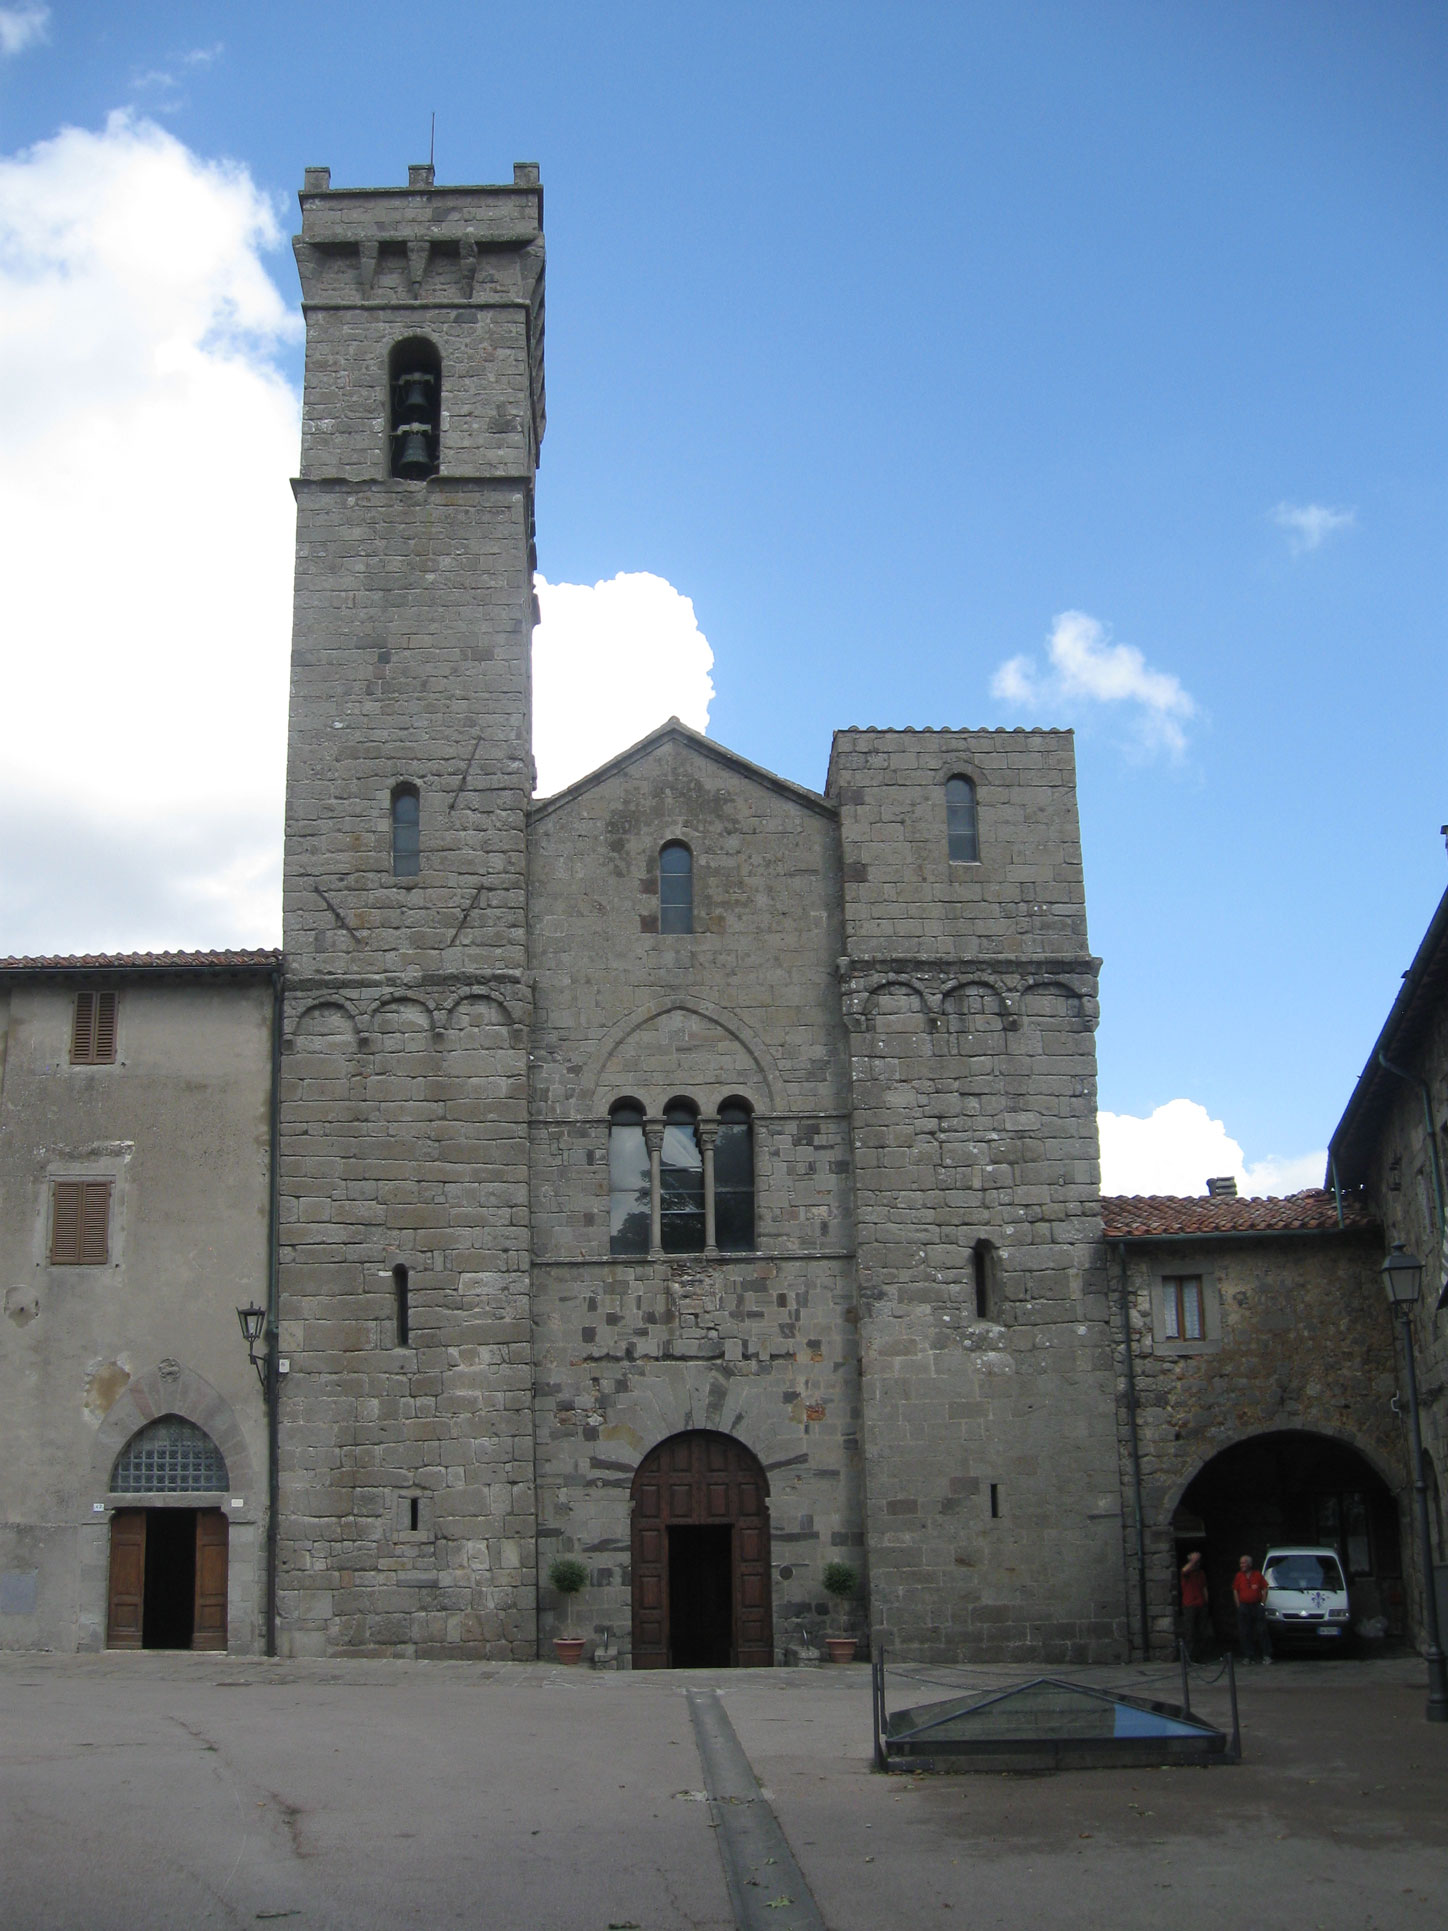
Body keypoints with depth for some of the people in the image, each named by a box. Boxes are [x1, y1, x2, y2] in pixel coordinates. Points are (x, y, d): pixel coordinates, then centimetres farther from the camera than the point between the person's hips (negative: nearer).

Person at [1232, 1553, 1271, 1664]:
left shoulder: (1258, 1574, 4)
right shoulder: (1238, 1576, 6)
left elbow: (1264, 1589, 6)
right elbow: (1235, 1591, 8)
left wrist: (1263, 1604, -1)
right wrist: (1239, 1605, 0)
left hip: (1257, 1606, -1)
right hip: (1244, 1607, 1)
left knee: (1261, 1632, -1)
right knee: (1245, 1633, 1)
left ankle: (1266, 1655, 4)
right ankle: (1248, 1656, 6)